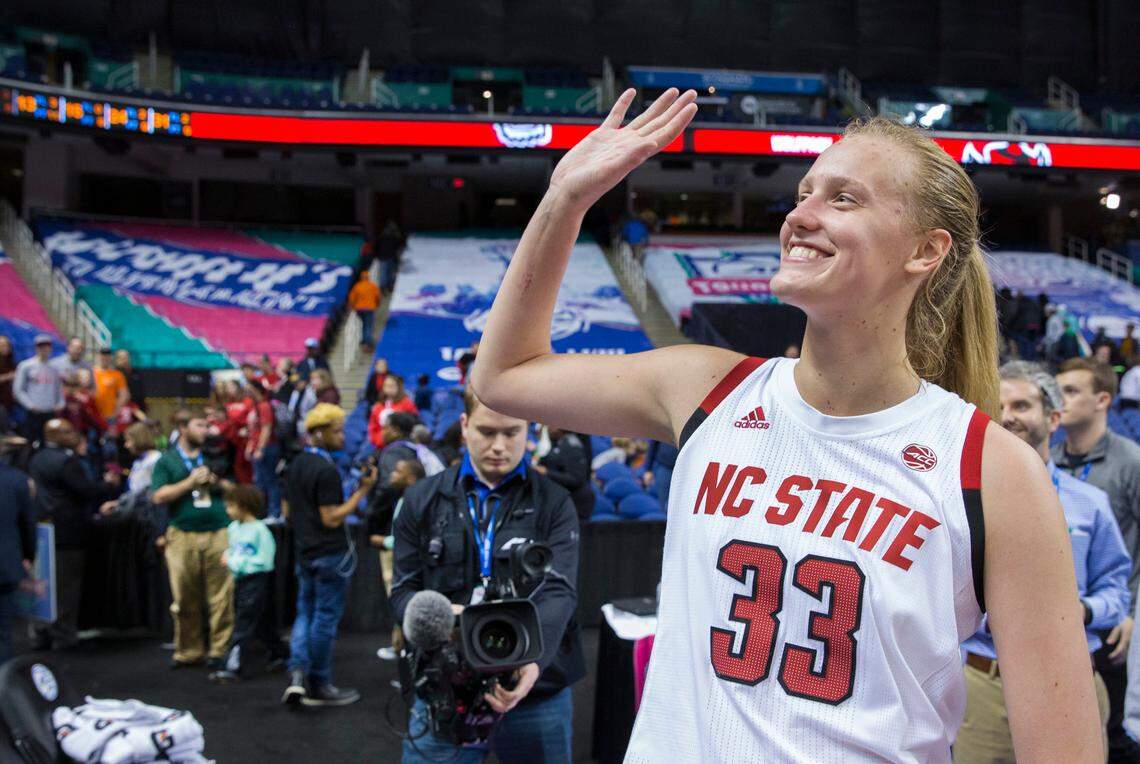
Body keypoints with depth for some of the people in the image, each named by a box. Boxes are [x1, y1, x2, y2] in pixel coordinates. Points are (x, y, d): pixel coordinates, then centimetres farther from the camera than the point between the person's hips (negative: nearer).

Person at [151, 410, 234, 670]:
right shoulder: (167, 461, 9)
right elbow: (159, 496, -4)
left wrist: (218, 483, -2)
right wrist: (190, 482, -9)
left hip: (218, 534, 1)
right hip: (182, 537, -1)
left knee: (222, 597, -2)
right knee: (185, 598, 3)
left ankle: (220, 649, 6)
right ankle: (187, 651, 15)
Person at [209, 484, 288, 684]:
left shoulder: (259, 530, -16)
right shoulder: (233, 528, 7)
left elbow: (264, 561, -18)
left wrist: (236, 563, -17)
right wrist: (227, 556, -1)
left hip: (256, 580, -8)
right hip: (240, 580, 8)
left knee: (243, 625, -7)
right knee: (260, 623, 18)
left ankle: (232, 668, -5)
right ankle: (280, 653, 33)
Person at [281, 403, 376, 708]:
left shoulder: (296, 465, 9)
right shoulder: (326, 469, -18)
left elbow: (287, 511, 15)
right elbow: (332, 518, -21)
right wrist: (362, 490, -20)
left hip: (304, 553, 8)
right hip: (330, 553, -8)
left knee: (305, 612, 15)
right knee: (326, 617, 1)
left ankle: (297, 673, 0)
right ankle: (318, 686, 10)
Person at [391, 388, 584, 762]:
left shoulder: (554, 503, 1)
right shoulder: (422, 501, 6)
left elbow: (558, 592, -11)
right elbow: (403, 592, 6)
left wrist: (533, 660, -30)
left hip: (537, 693, -1)